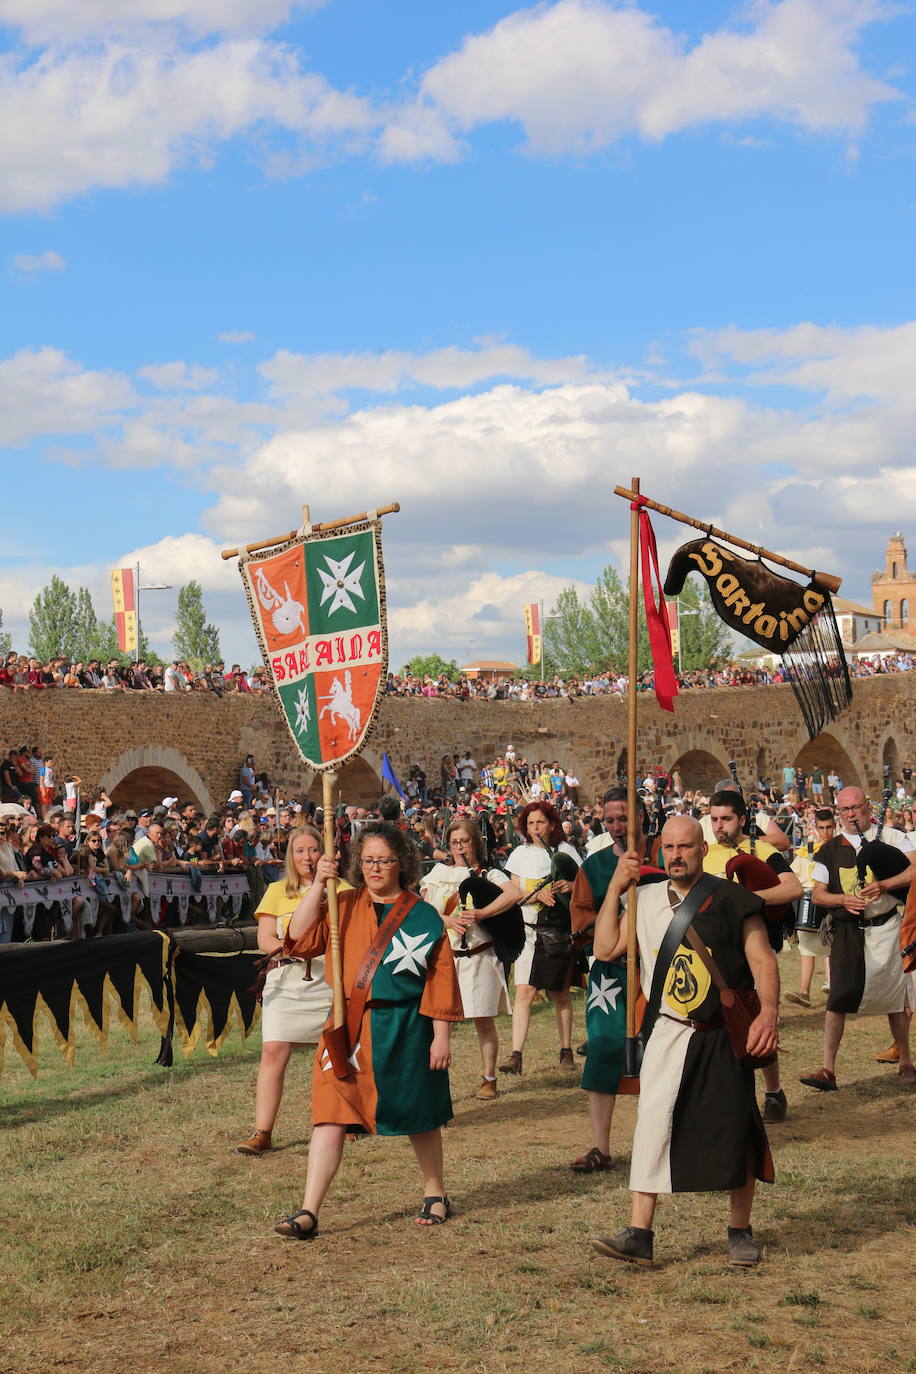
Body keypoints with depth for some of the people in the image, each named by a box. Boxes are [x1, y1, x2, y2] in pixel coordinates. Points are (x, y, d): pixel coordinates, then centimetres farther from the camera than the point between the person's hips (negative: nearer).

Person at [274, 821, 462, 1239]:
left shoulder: (423, 916, 0)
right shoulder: (343, 907, 7)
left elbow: (441, 980, 0)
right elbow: (299, 940, -4)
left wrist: (441, 1036, -5)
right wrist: (318, 886, -10)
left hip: (404, 1030, -2)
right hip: (349, 1027, 2)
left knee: (418, 1116, 11)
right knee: (330, 1116, -6)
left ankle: (435, 1193, 33)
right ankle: (308, 1212, -6)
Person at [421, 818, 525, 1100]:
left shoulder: (488, 875, 5)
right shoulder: (438, 873, 14)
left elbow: (515, 894, -15)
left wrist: (481, 913, -22)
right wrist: (447, 920, -17)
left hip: (479, 957, -2)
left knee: (484, 1021, 2)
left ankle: (489, 1080, 13)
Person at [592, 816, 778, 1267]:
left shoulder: (730, 900, -5)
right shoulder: (645, 900, 6)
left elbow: (762, 960, -9)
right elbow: (605, 948, 2)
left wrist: (768, 1011, -25)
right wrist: (616, 887, -1)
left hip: (724, 1038, -2)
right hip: (670, 1035, 2)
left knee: (734, 1133, 5)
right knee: (653, 1124, -7)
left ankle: (741, 1232, 21)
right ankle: (639, 1234, -4)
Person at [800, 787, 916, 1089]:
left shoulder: (891, 837, 2)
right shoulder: (830, 849, 8)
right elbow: (817, 894, 8)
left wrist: (883, 886, -25)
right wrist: (844, 899, -12)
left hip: (885, 927, -1)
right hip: (847, 931, 1)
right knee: (839, 996, -7)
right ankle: (828, 1070, -8)